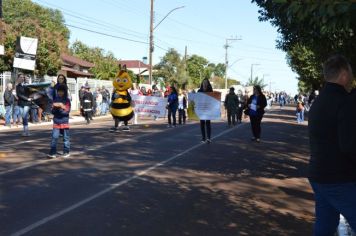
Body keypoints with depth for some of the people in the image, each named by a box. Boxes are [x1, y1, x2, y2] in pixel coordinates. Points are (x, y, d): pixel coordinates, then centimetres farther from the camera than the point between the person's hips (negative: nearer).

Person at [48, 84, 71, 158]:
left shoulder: (67, 100, 0)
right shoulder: (55, 100, 9)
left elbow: (67, 111, -7)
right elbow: (52, 111, 9)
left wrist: (62, 106, -21)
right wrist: (55, 107, -11)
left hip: (64, 122, -2)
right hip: (56, 121, 2)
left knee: (66, 137, 4)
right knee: (54, 137, -4)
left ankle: (66, 152, 14)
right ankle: (53, 152, -1)